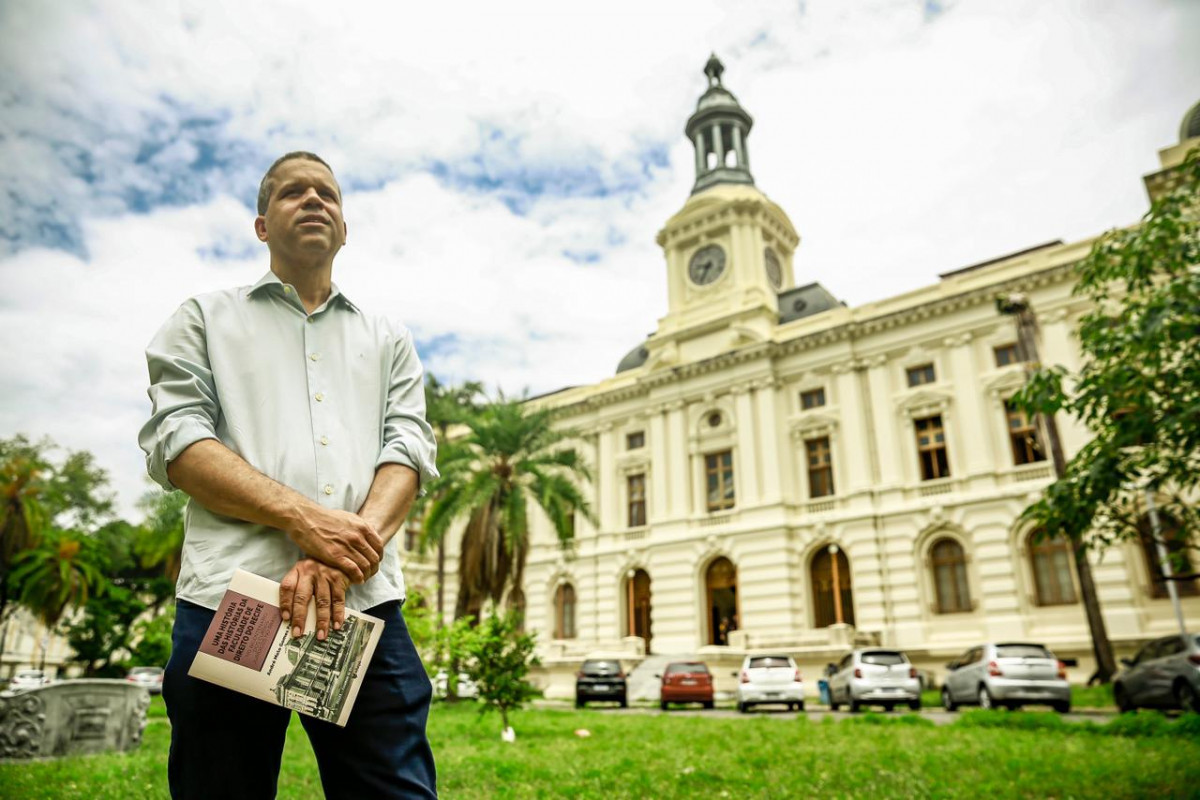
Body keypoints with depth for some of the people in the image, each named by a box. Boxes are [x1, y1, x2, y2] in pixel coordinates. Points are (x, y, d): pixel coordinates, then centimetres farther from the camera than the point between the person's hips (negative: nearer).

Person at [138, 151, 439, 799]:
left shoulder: (388, 338, 21)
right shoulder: (206, 320, 17)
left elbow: (409, 449, 7)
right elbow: (174, 442, 2)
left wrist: (345, 555, -12)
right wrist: (304, 516, -14)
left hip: (365, 602, 1)